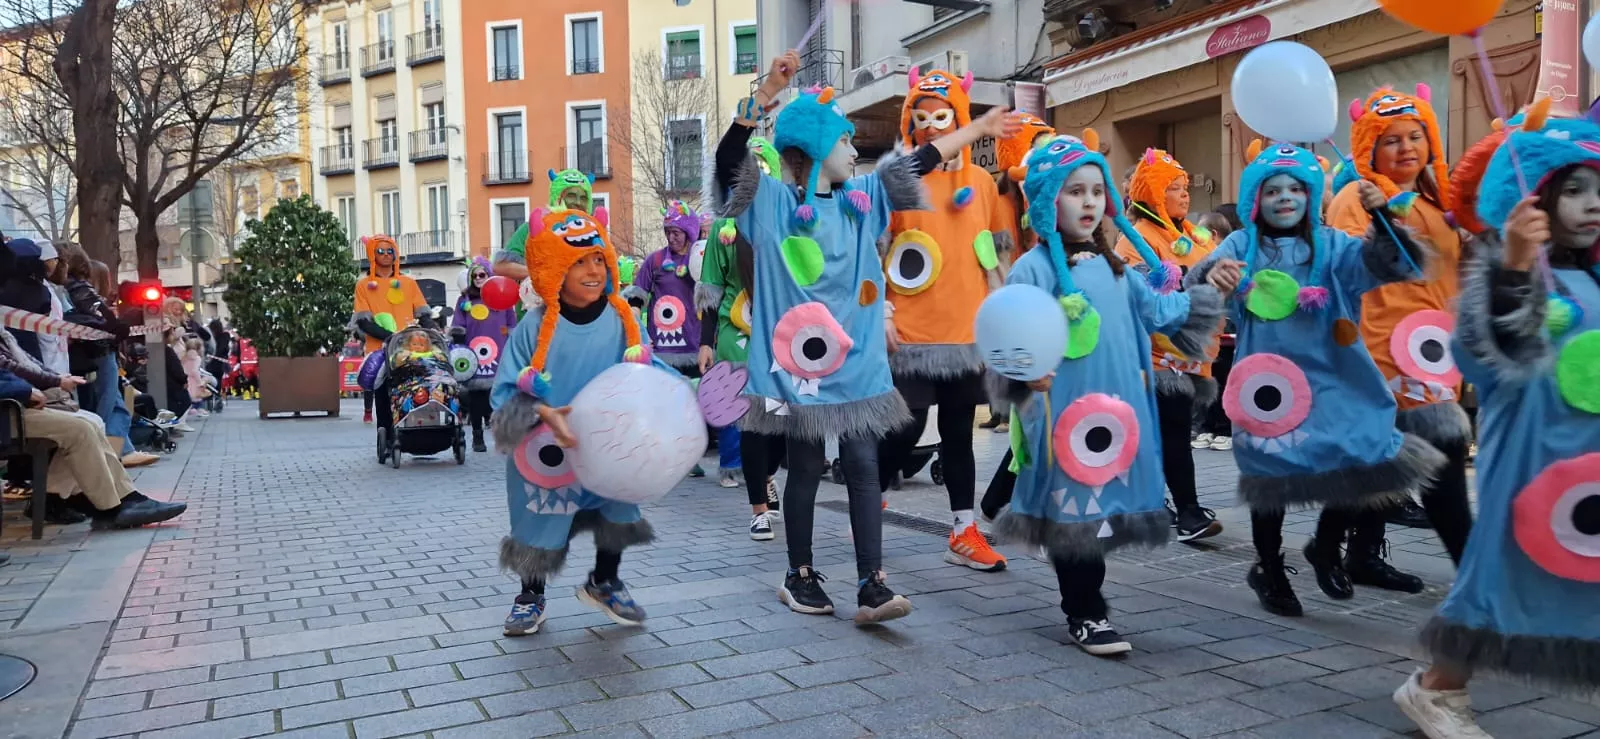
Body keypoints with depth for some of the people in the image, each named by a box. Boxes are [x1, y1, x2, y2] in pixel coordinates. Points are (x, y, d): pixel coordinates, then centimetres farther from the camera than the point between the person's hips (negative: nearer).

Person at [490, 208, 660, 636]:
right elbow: (508, 393, -13)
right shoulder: (536, 326, -15)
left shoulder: (620, 320, -7)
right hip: (549, 454, -2)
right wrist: (545, 415, -28)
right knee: (541, 522, 11)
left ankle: (604, 582, 38)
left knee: (616, 511, 11)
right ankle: (531, 596, 36)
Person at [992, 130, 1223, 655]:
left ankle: (1082, 600, 29)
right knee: (1074, 501, -2)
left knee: (1104, 496, 13)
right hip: (1062, 407, -7)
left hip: (1115, 404, 7)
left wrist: (1208, 294, 15)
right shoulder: (1033, 267, -8)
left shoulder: (1115, 267, 15)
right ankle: (1086, 614, 10)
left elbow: (1156, 311, 21)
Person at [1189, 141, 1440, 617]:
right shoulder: (1242, 245, -1)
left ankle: (1325, 548, 29)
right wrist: (1212, 275, -43)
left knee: (1361, 461, -1)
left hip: (1332, 378, 2)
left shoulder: (1331, 244, 4)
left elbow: (1393, 264, -8)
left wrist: (1382, 217, -26)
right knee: (1273, 471, 5)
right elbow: (1197, 281, -18)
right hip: (1269, 377, -2)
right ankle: (1268, 570, 28)